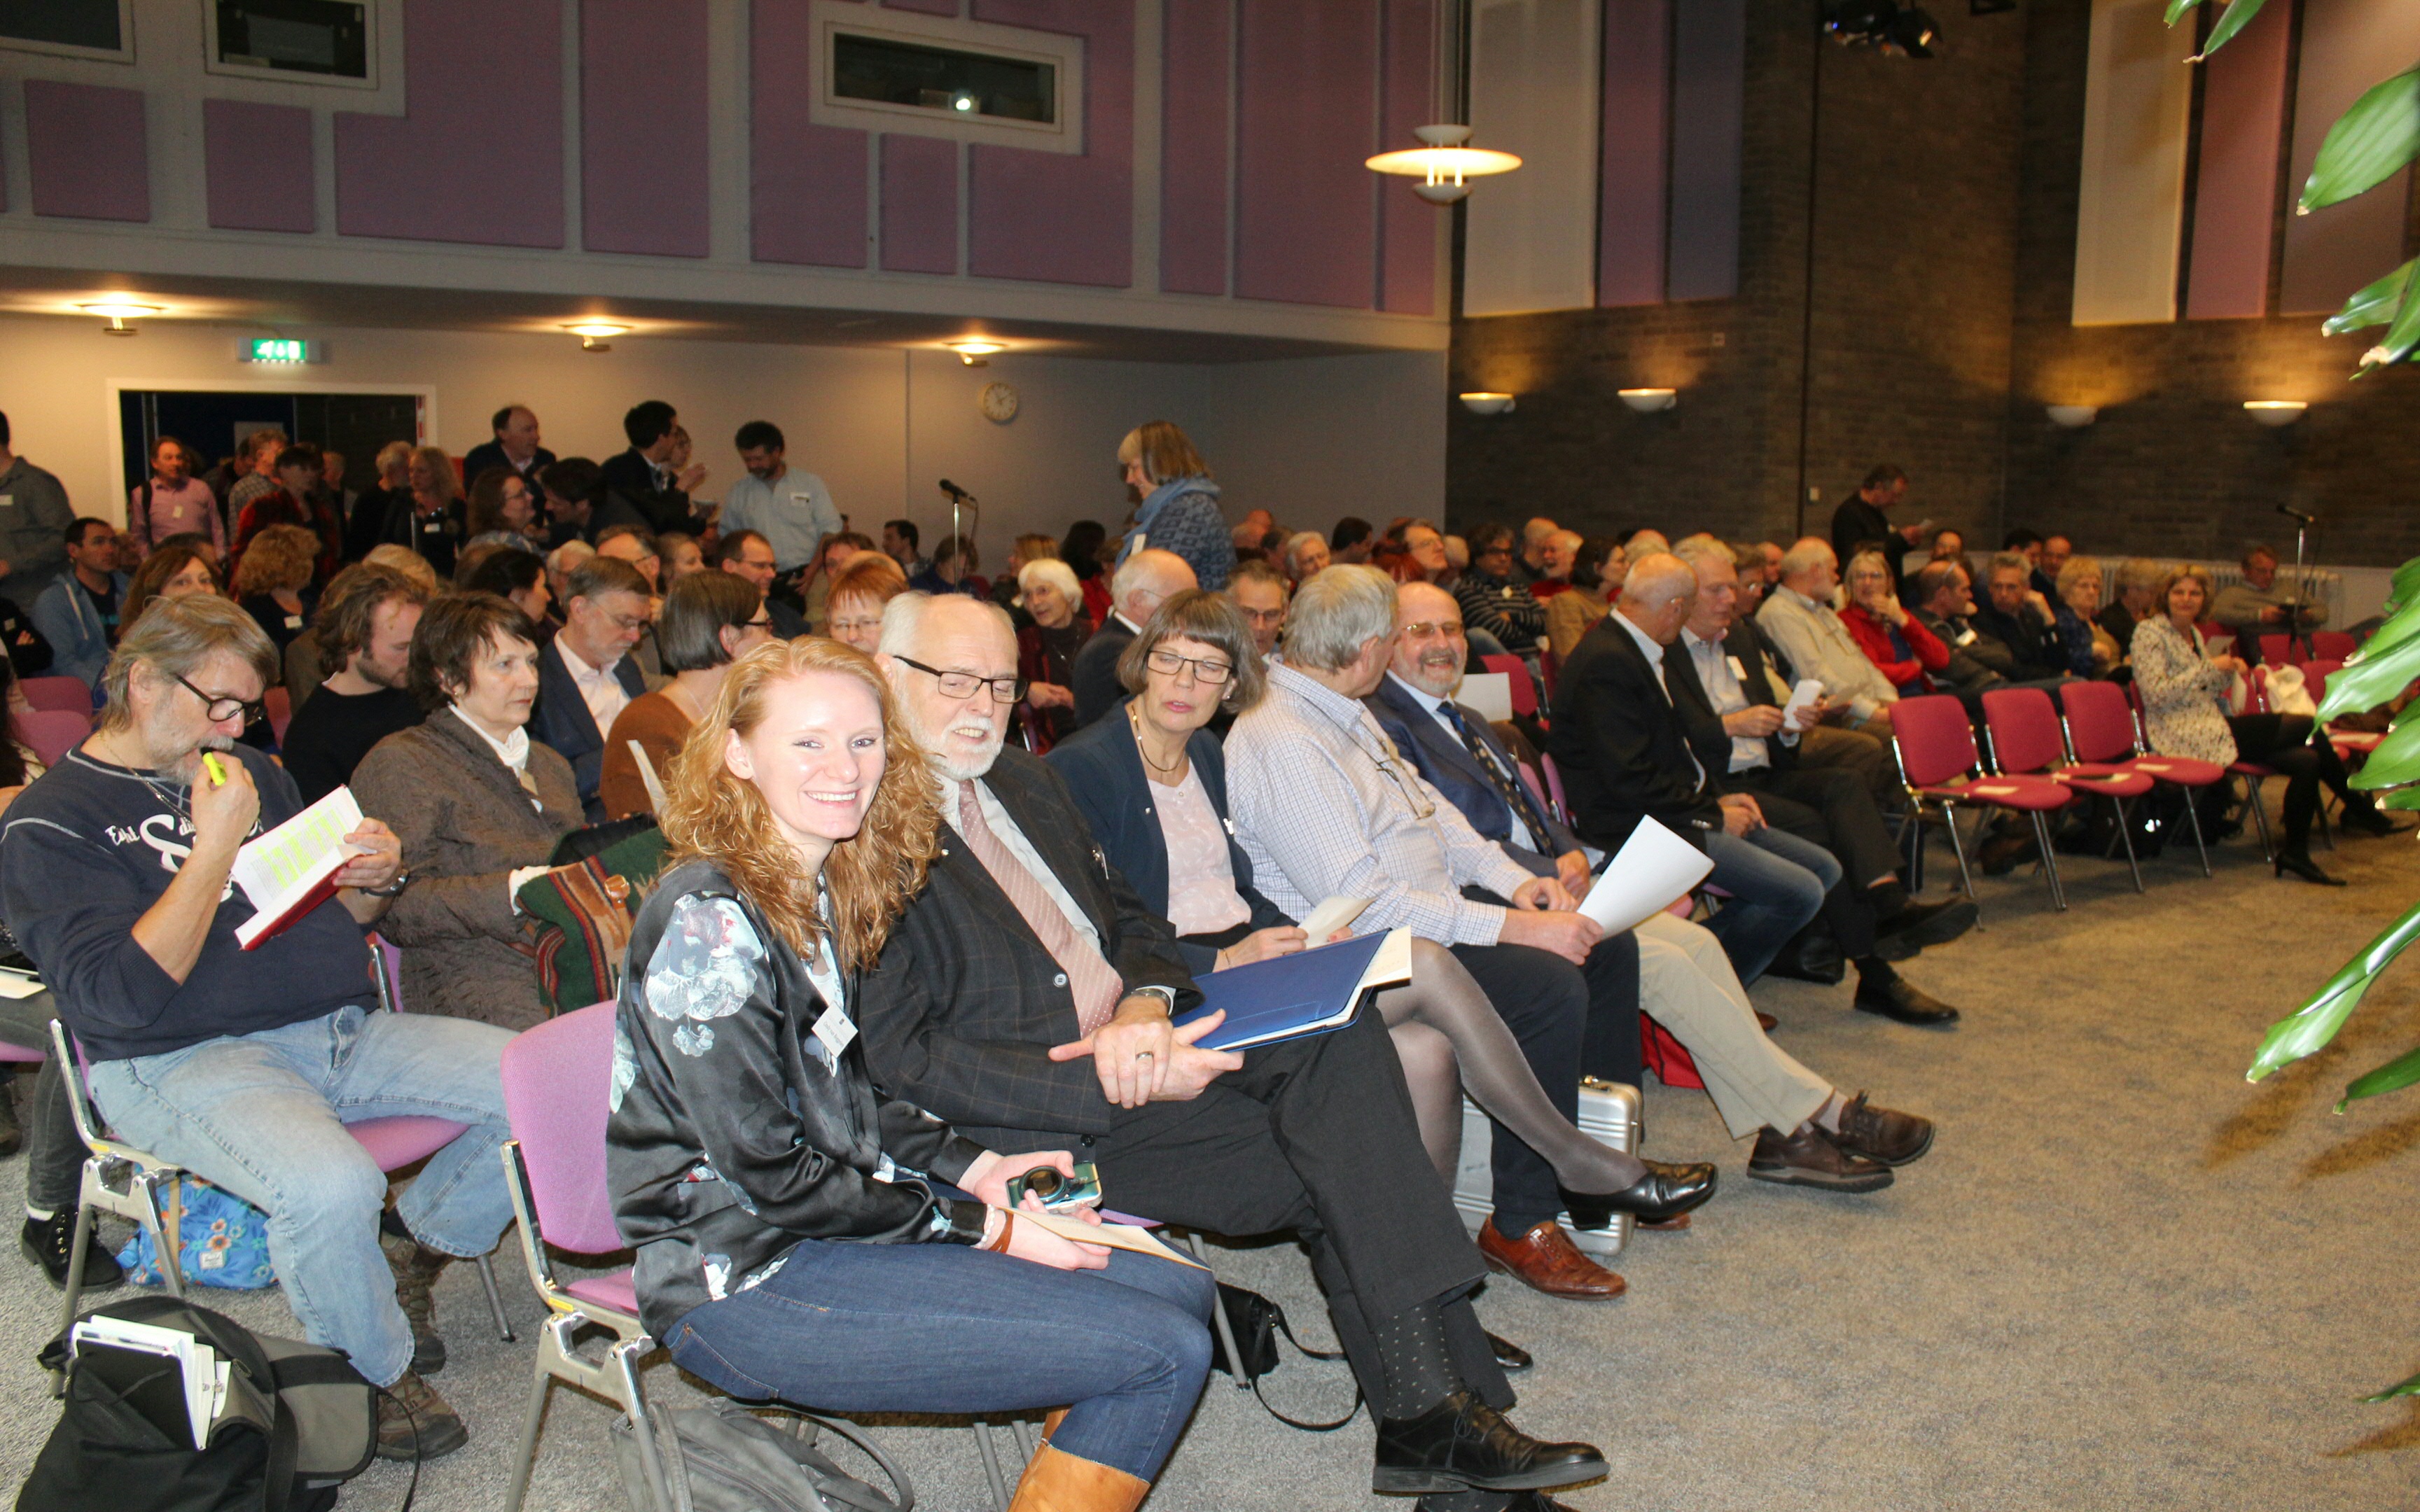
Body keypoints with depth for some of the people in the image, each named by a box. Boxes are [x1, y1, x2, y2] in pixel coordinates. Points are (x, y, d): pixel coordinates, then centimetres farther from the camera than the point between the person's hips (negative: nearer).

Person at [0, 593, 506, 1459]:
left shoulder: (252, 773, 18)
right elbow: (119, 997, -17)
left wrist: (374, 881, 2)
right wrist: (215, 847, -17)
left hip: (341, 1032, 7)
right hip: (184, 1063, -6)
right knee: (331, 1186, -36)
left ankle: (415, 1255, 13)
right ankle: (377, 1374, -6)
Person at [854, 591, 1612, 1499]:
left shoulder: (1026, 781, 16)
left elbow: (1126, 920, 18)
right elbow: (904, 1063, -17)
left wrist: (1146, 1006, -7)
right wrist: (1117, 1081, -23)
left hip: (1132, 1042, 8)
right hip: (1040, 1117, -8)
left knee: (1342, 1041, -16)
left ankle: (1431, 1410, -15)